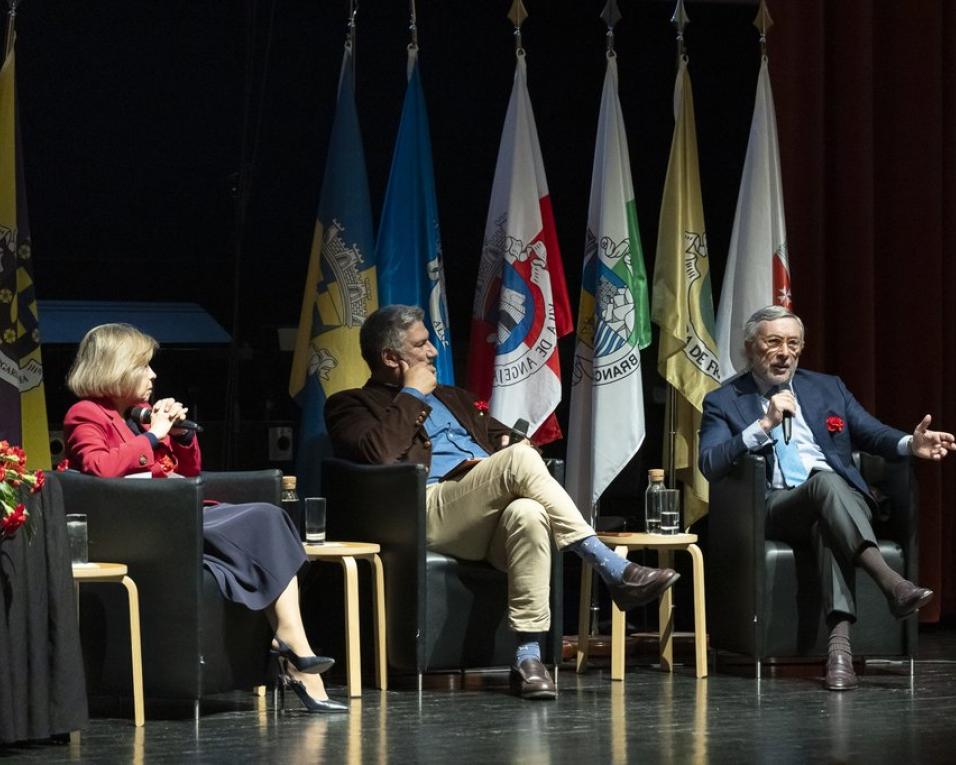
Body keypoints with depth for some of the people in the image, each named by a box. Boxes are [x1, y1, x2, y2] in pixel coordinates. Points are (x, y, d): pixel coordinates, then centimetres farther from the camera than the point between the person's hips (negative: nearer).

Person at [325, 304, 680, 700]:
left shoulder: (454, 399, 36)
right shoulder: (352, 405, 14)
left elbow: (512, 440, 31)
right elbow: (378, 453, -9)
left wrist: (500, 464, 6)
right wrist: (413, 395, 4)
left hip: (494, 519, 5)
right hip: (429, 511, -5)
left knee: (528, 513, -35)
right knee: (520, 459, -30)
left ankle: (527, 657, -40)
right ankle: (614, 571, -30)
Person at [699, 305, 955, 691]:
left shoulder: (828, 388, 23)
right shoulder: (724, 402, 12)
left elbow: (875, 434, 14)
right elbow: (709, 465, -3)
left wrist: (911, 444, -9)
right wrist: (764, 425, -11)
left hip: (842, 497, 2)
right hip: (775, 507, -2)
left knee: (828, 524, -37)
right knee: (825, 482, -36)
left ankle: (839, 641, -52)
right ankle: (892, 584, -51)